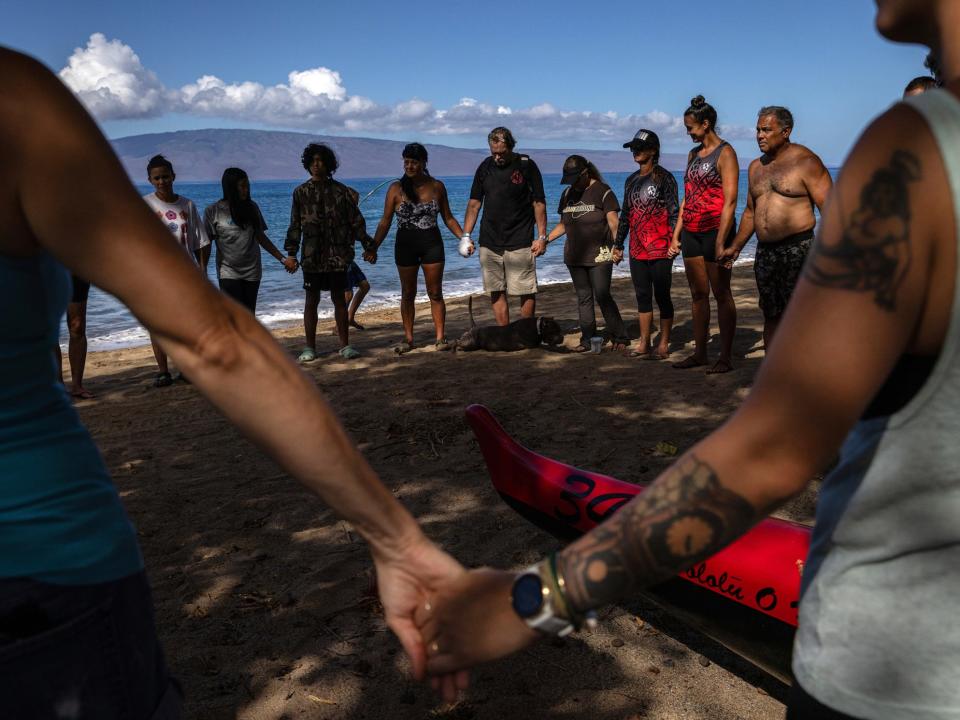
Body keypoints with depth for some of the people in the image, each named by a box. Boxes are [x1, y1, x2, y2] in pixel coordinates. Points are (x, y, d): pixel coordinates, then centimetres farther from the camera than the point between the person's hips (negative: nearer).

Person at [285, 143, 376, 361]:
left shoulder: (341, 191, 3)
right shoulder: (301, 192, 6)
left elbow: (356, 221, 6)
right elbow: (295, 226, 7)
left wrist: (368, 246, 2)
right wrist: (291, 253, 2)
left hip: (338, 255, 0)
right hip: (311, 256, 0)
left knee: (339, 299, 5)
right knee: (311, 301, 3)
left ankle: (345, 345, 13)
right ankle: (309, 348, 12)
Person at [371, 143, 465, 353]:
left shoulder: (436, 186, 1)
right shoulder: (396, 189, -2)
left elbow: (448, 218, 8)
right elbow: (385, 222, -1)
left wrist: (464, 237, -4)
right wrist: (373, 247, -8)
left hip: (432, 243, 0)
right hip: (405, 245, 0)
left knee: (435, 293, 2)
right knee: (407, 294, 7)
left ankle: (440, 337, 8)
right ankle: (408, 338, 16)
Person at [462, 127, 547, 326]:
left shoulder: (526, 166, -2)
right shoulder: (485, 167, 8)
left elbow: (539, 203, -2)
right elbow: (474, 203, 11)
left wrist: (541, 237, -7)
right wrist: (466, 236, 5)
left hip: (520, 243, -3)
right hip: (489, 243, 4)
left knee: (527, 292, -3)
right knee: (496, 293, 5)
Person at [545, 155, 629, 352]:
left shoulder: (603, 191, -4)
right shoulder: (568, 194, 13)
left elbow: (614, 223, -10)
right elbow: (563, 225, 20)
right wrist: (544, 240, 11)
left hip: (599, 256, -5)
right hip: (575, 257, 5)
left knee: (602, 296, -8)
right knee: (583, 298, 7)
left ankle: (619, 338, 2)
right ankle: (587, 339, 12)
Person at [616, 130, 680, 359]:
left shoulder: (664, 178, -3)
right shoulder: (631, 181, 15)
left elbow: (674, 212, -7)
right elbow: (625, 215, 20)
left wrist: (675, 241, -18)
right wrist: (618, 244, 17)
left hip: (660, 250, -6)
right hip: (637, 251, 6)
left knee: (662, 296, -1)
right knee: (642, 297, 8)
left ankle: (663, 344, 7)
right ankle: (645, 344, 14)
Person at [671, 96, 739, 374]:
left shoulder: (725, 153, -7)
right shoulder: (693, 154, 16)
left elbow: (730, 200, -14)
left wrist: (721, 241, -21)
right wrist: (676, 234, 13)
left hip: (715, 229, -7)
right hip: (692, 232, 7)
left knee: (721, 293, -2)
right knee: (698, 293, 10)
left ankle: (725, 358, 4)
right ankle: (699, 353, 18)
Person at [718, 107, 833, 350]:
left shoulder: (805, 161, -5)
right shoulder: (755, 167, 16)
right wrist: (735, 247, 22)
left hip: (797, 248, -6)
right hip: (765, 252, 6)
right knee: (771, 316, 9)